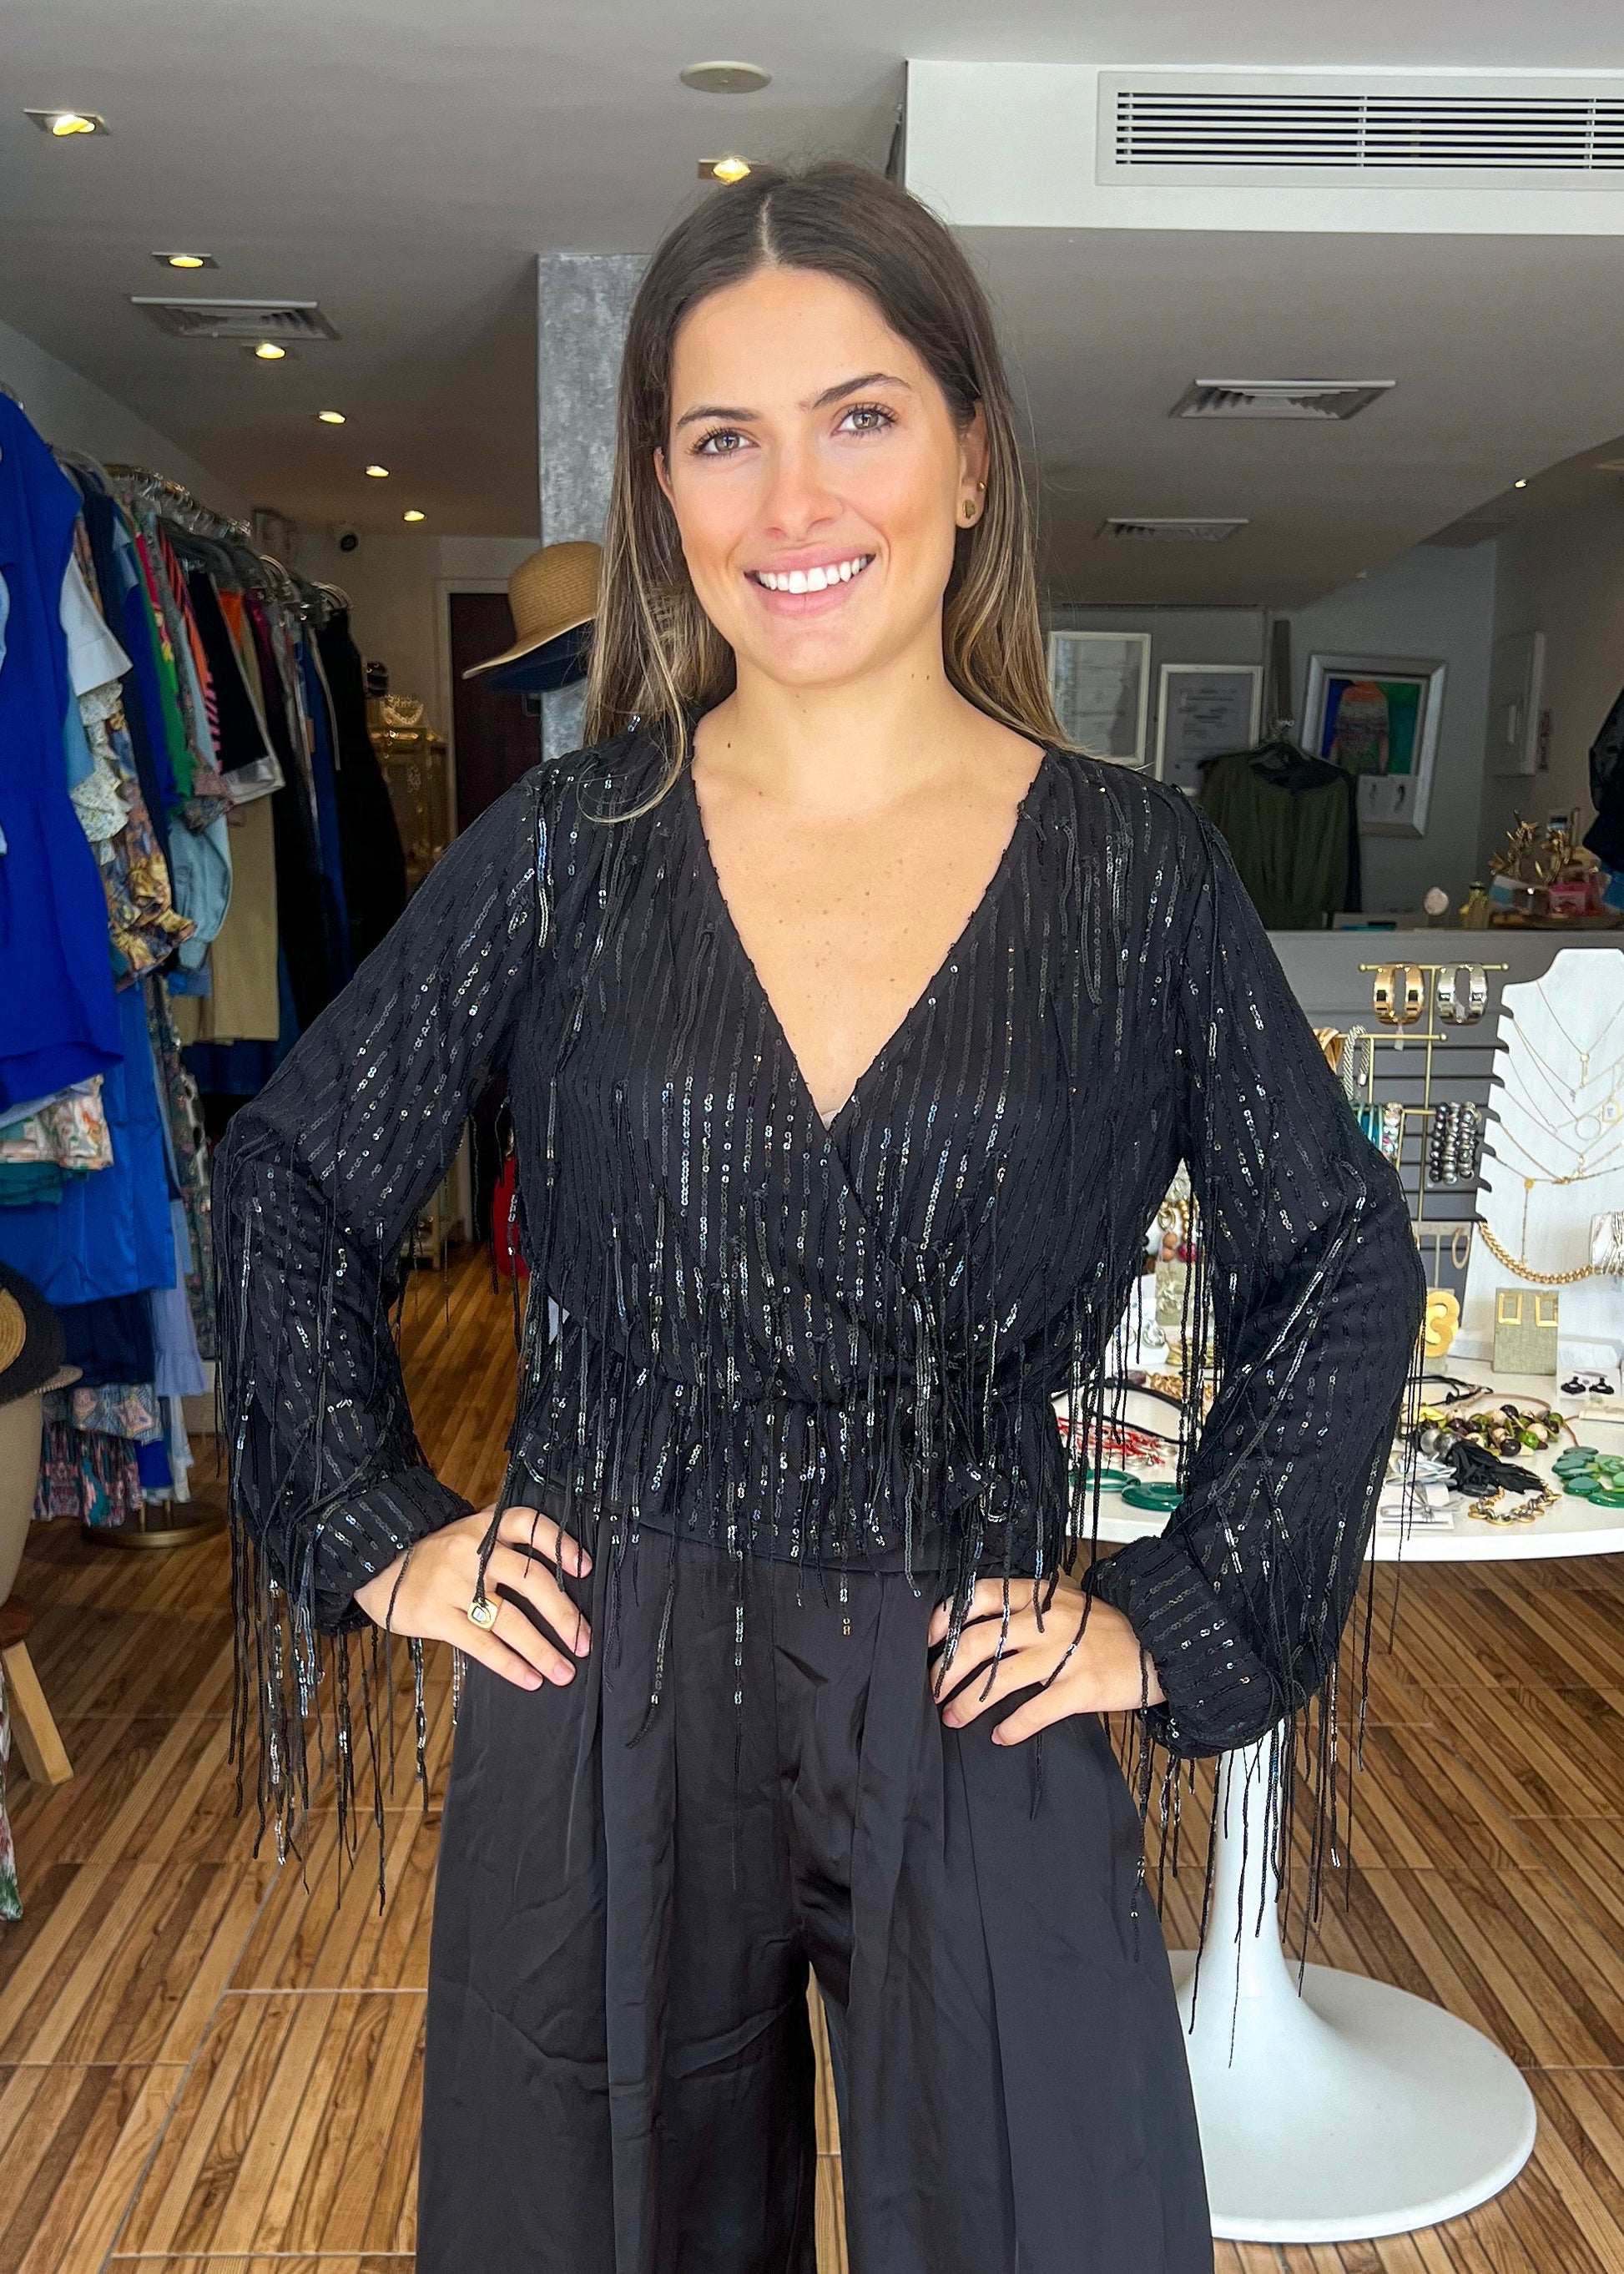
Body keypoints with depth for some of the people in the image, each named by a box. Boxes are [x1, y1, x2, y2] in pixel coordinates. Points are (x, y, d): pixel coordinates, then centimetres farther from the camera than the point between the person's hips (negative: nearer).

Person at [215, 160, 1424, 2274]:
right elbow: (292, 1182, 6)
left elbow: (1341, 1267, 3)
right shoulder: (569, 849, -4)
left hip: (975, 1721, 0)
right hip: (597, 1718, 1)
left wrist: (1178, 1621, -1)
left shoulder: (1134, 866, -5)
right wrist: (382, 1536, 1)